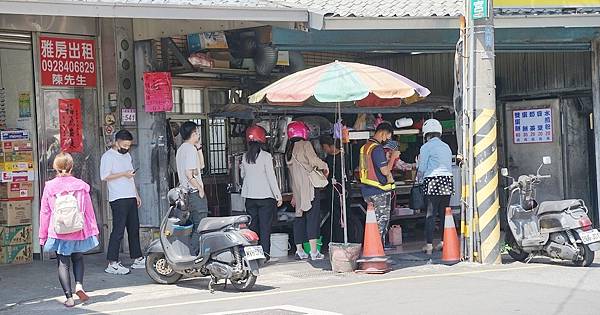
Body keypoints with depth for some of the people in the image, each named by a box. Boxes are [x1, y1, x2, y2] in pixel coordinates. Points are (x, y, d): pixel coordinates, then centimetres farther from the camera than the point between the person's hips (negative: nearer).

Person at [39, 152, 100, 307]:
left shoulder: (49, 187, -4)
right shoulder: (81, 185, -2)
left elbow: (44, 212, 1)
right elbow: (89, 210, 3)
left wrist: (43, 235, 9)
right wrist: (94, 230, 13)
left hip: (58, 232, -1)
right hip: (79, 231, 1)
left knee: (63, 263, 5)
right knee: (78, 259, 21)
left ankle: (69, 297, 0)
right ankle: (79, 284, -1)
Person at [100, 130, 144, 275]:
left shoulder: (127, 156, 19)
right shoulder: (108, 156, -7)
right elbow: (104, 176, -17)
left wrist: (136, 195, 21)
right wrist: (124, 174, -17)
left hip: (131, 197, 9)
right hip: (118, 199, -9)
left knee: (134, 228, 13)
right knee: (118, 230, -11)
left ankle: (138, 259, 21)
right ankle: (112, 263, -9)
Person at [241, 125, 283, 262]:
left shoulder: (245, 157, 3)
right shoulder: (265, 156, -11)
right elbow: (271, 177, -11)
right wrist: (278, 196, -6)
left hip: (250, 197, 4)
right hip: (265, 196, -4)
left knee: (252, 225, 12)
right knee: (265, 226, 1)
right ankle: (265, 254, 1)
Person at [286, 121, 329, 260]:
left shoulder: (289, 151, 15)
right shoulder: (305, 145, -5)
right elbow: (314, 160, -18)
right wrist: (325, 167, 2)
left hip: (297, 190, 7)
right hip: (309, 187, -6)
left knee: (299, 218, 9)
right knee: (313, 217, -6)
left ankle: (299, 250, 9)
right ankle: (314, 251, -11)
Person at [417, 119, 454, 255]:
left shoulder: (426, 147, -2)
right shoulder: (446, 147, 18)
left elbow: (421, 169, -2)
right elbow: (449, 166, 17)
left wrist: (420, 180, 15)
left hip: (433, 182, -6)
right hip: (448, 180, 6)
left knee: (430, 214, -4)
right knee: (444, 213, 11)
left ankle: (429, 245, -5)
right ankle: (444, 242, 14)